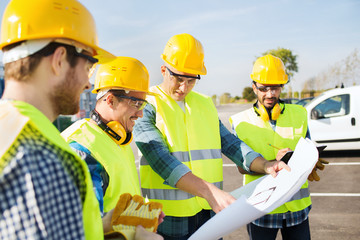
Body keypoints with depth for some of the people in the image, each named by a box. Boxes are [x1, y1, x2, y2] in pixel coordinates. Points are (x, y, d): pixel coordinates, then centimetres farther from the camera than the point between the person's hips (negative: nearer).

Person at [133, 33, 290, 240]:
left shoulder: (205, 104, 11)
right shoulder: (147, 106, -10)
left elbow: (230, 143, 9)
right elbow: (161, 161, -22)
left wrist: (264, 165, -9)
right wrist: (210, 192, -30)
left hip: (210, 211, 5)